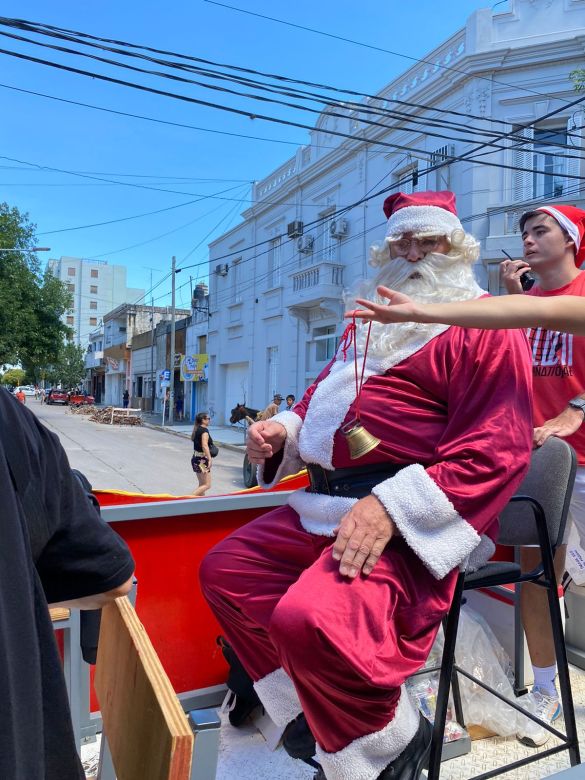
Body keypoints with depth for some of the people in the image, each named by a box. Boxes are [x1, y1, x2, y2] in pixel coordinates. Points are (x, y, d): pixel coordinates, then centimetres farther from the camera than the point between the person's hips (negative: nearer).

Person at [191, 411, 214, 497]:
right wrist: (209, 459, -32)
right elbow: (204, 446, -27)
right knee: (207, 485, -6)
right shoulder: (204, 430, -15)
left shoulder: (197, 429, 11)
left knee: (202, 484, 16)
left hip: (195, 458, 10)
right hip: (202, 460, -10)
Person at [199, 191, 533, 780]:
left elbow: (496, 451, -15)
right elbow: (324, 393, 30)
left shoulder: (482, 327, -4)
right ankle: (319, 724, 16)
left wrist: (391, 509, -26)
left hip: (409, 525, -9)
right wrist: (282, 431, 7)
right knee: (225, 570, 10)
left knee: (310, 619, -30)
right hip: (325, 505, 9)